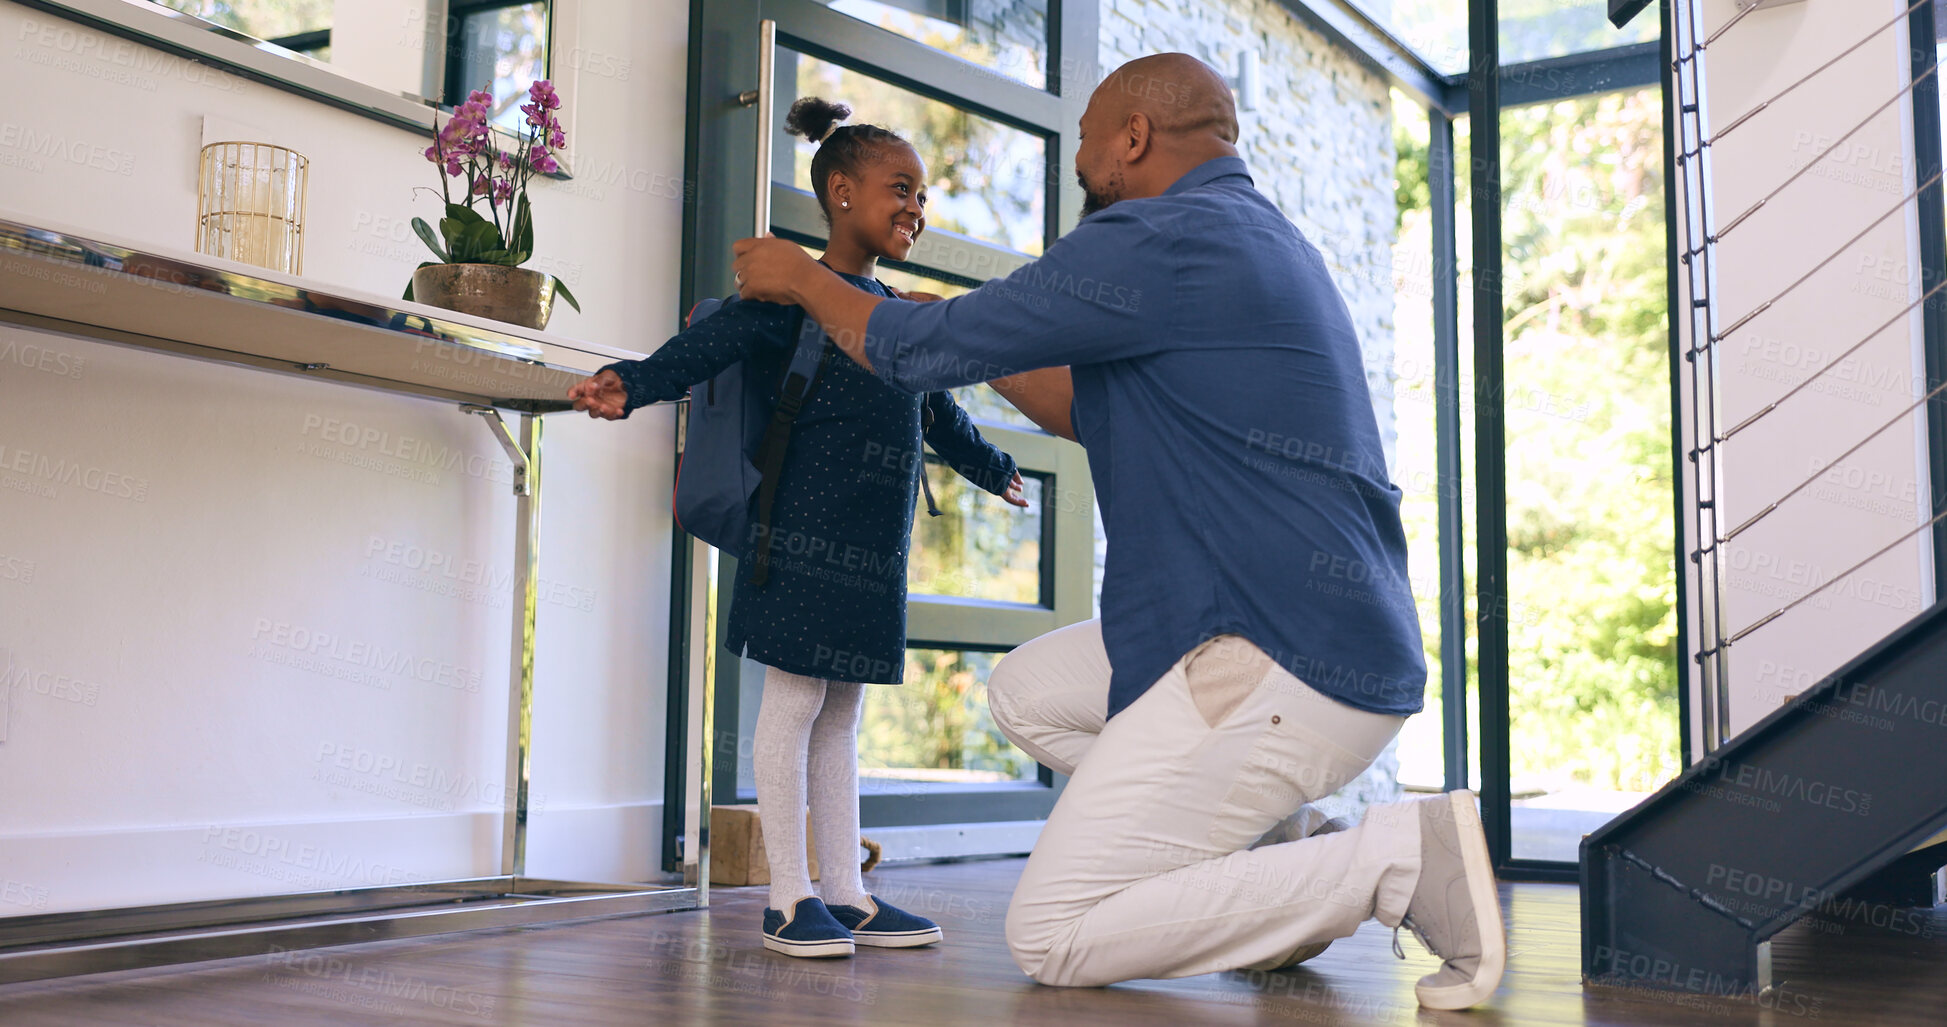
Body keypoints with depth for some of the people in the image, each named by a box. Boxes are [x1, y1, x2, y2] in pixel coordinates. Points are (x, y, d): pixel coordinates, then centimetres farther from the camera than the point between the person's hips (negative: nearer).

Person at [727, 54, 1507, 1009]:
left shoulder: (1156, 240, -12)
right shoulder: (1259, 240, 19)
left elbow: (923, 353, -6)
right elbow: (1088, 413, 29)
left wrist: (803, 278, 12)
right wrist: (978, 331, 29)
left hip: (1283, 667, -10)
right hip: (1344, 643, 10)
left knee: (1050, 936, -5)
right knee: (1027, 691, 22)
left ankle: (1398, 857, -10)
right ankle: (1276, 858, 10)